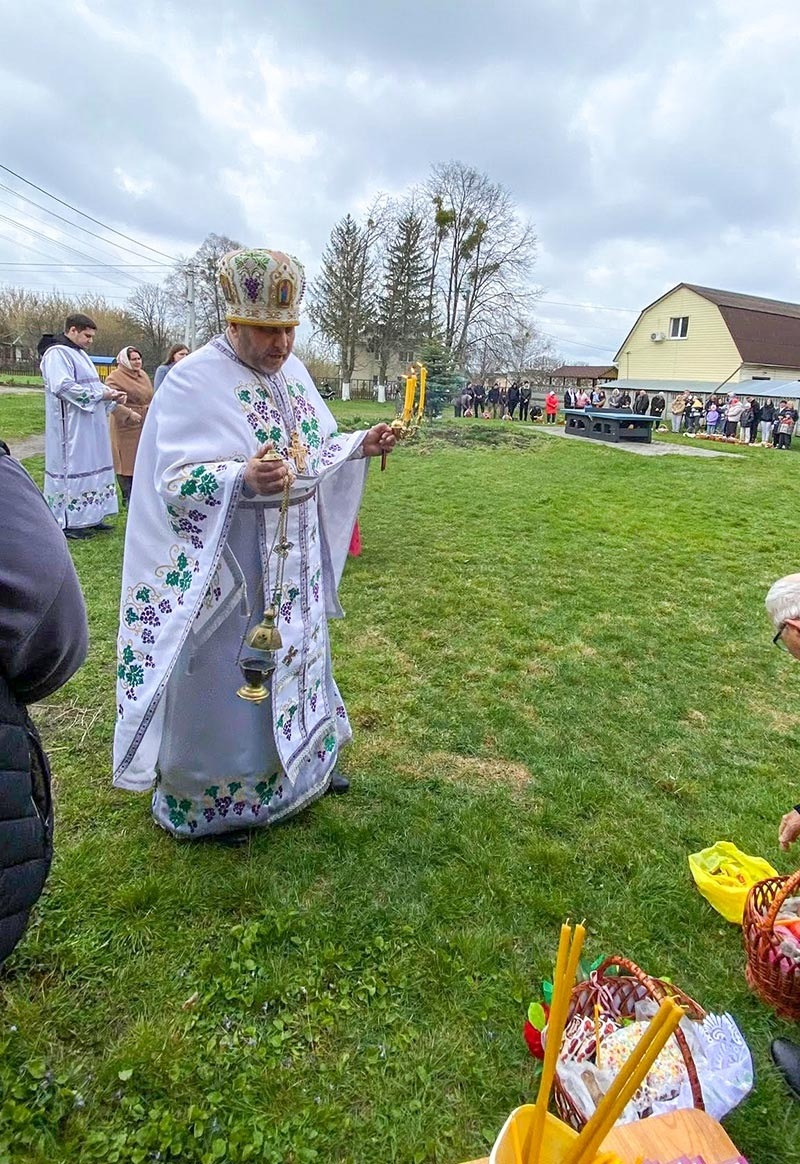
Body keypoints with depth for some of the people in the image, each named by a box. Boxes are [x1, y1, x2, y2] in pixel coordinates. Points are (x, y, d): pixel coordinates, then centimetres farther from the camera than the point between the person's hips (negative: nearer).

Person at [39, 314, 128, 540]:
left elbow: (91, 385, 24)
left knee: (91, 468, 11)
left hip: (89, 428, 10)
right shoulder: (57, 353, -11)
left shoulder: (79, 353, 21)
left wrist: (112, 395, 4)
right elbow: (63, 386, -23)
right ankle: (68, 522, 1)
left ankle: (88, 516, 18)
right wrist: (100, 394, -20)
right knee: (72, 469, -6)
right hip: (71, 427, -10)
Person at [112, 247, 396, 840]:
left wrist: (361, 445, -1)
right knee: (227, 675, 5)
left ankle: (302, 762, 43)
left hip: (293, 561, 7)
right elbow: (175, 481, -21)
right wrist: (244, 479, -39)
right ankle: (216, 798, 29)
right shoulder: (195, 382, -15)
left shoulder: (293, 372, 7)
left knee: (294, 657, 20)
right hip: (227, 566, -7)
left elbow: (316, 452, 16)